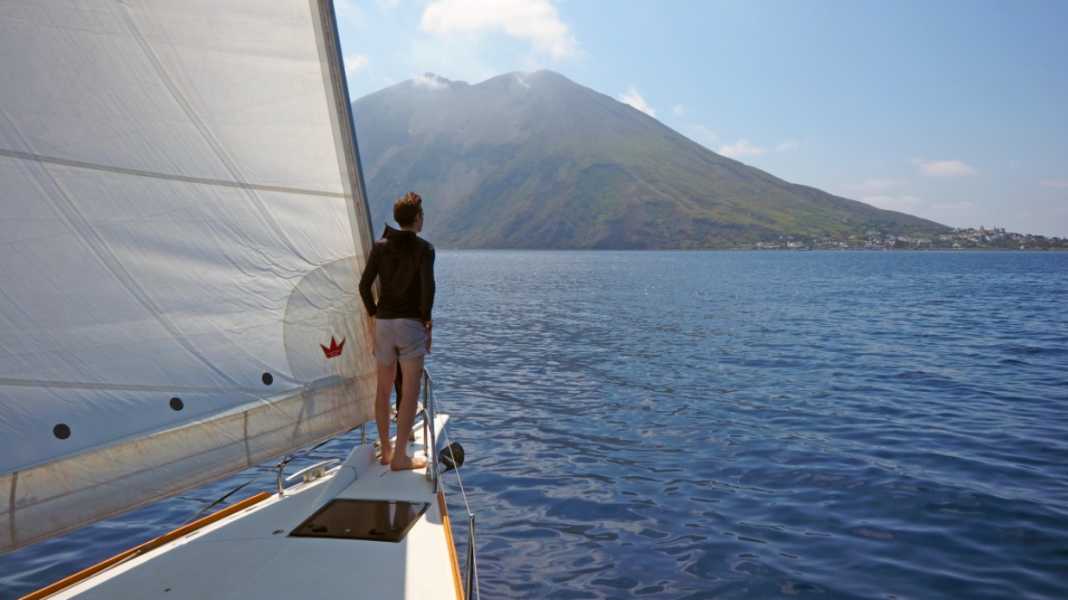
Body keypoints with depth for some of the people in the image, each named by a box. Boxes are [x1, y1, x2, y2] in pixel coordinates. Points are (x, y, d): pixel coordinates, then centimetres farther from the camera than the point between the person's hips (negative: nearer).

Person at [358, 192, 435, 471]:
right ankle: (400, 457, -2)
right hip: (410, 323, -5)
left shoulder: (380, 246, 7)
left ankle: (386, 451, 24)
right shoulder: (423, 248, -6)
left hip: (383, 322, 5)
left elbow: (364, 285, 3)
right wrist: (426, 319, -4)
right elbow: (428, 288, -17)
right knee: (410, 392, 0)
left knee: (383, 389, 14)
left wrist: (373, 315, 13)